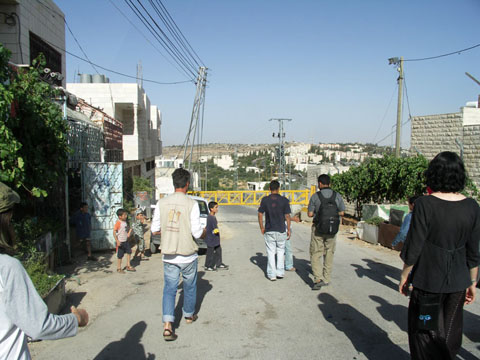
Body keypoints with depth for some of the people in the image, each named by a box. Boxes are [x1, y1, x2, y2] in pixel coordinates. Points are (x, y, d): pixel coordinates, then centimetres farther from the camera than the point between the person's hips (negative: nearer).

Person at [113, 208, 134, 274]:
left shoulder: (125, 222, 7)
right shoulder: (118, 223, -18)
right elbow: (114, 232, -21)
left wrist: (129, 232, 1)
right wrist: (117, 241, -25)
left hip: (126, 241, 8)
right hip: (120, 242, -8)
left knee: (129, 252, 12)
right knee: (120, 255, 3)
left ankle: (128, 266, 25)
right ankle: (119, 268, 17)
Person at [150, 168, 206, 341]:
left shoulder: (162, 203, -2)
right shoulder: (192, 204, -13)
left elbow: (155, 230, 2)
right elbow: (197, 232, -14)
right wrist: (204, 233, 8)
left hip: (168, 256, 2)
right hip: (188, 255, -2)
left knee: (169, 288, 8)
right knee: (190, 286, 19)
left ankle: (167, 325, -4)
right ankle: (189, 315, 38)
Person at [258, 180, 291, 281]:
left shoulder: (265, 200, -4)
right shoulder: (284, 200, -6)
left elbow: (260, 214, -1)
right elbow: (287, 216, -4)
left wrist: (261, 227, 11)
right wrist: (288, 230, 5)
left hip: (269, 231, 0)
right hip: (281, 230, 0)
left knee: (271, 252, 9)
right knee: (280, 251, 17)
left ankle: (272, 274, 11)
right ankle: (280, 272, 18)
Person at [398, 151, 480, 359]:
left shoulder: (425, 204, -17)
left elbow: (413, 248, -14)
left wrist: (404, 277, -1)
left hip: (429, 281, -4)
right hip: (458, 282, 5)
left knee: (425, 331, 11)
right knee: (451, 333, 21)